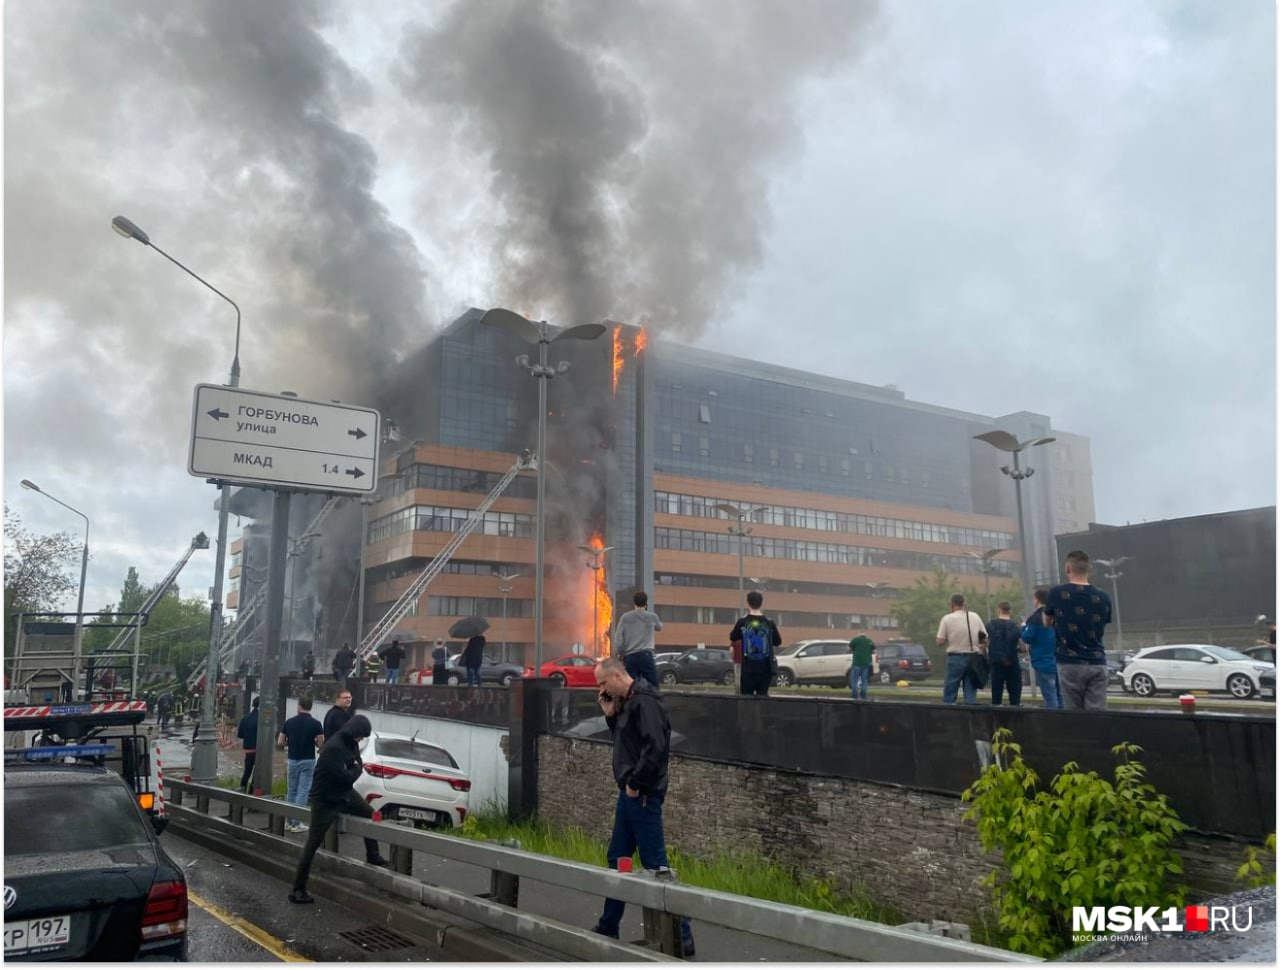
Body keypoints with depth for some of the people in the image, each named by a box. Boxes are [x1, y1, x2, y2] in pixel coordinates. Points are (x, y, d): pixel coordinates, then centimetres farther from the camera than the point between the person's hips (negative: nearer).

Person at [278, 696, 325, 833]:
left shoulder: (289, 722, -2)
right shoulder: (315, 724, -10)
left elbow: (280, 743, 0)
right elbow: (321, 744, -11)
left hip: (292, 760, 3)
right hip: (308, 761, -3)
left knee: (291, 791, 15)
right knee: (303, 792, 1)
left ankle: (289, 822, 19)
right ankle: (297, 823, -1)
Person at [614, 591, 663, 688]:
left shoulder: (625, 617, 6)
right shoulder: (652, 616, 7)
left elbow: (618, 639, 1)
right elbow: (659, 627, 30)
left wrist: (620, 654, 15)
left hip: (629, 657, 1)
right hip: (646, 655, -1)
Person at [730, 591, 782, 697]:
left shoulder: (742, 622, -6)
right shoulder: (769, 623, -1)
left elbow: (732, 637, 11)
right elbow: (778, 642, 11)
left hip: (748, 668, -1)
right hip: (765, 668, 1)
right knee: (763, 696, 6)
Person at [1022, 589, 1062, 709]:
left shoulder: (1035, 618, -13)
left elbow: (1027, 638, -13)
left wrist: (1024, 627, 7)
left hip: (1044, 664, -6)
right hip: (1059, 663, 6)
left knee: (1050, 700, -5)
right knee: (1060, 699, 12)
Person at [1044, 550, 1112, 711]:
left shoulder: (1057, 593, -5)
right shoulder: (1103, 598, 2)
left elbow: (1047, 621, 12)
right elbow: (1102, 629, 16)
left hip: (1070, 664, -2)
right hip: (1097, 664, 2)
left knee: (1074, 714, 4)